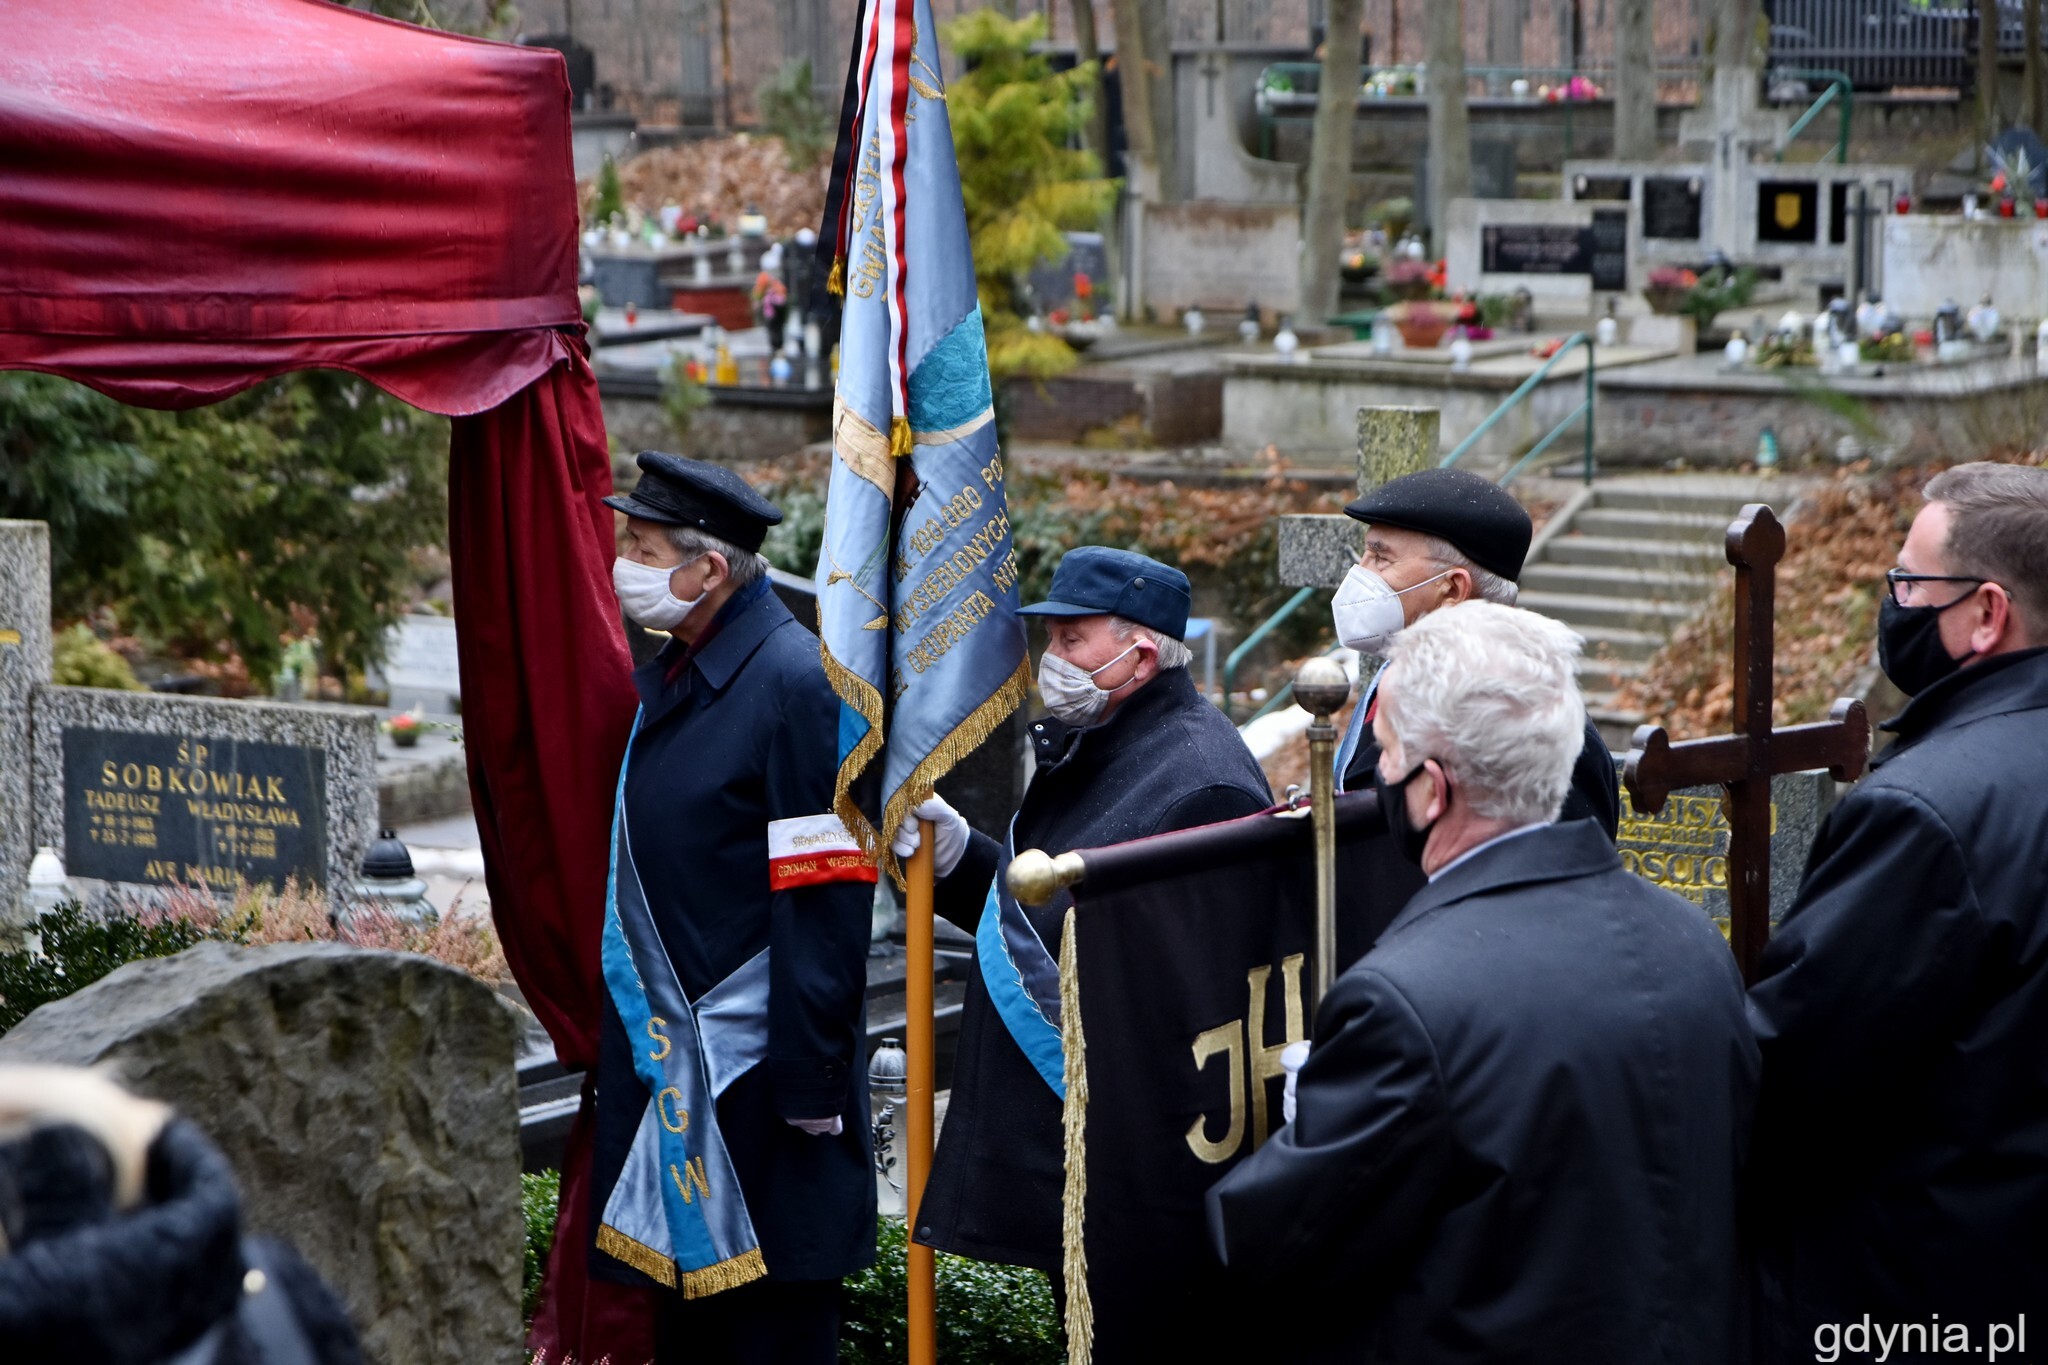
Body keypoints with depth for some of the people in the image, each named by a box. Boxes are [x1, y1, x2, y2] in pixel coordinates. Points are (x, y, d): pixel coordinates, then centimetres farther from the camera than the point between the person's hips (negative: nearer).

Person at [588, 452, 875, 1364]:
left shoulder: (800, 682, -16)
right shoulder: (664, 680, 12)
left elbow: (825, 900, -19)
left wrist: (811, 1081, -20)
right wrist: (619, 1037, 18)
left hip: (755, 1071, -8)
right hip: (661, 1064, 9)